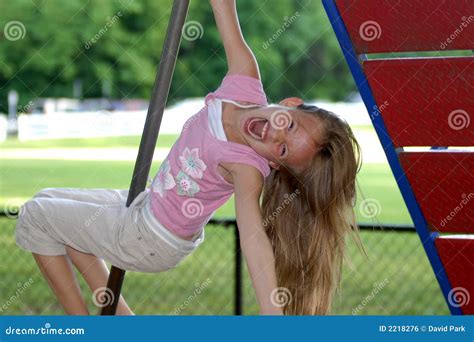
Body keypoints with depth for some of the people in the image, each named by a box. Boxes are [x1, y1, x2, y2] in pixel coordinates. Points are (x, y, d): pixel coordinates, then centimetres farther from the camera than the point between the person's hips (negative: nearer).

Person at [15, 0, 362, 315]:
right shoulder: (244, 81, -20)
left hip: (149, 241, -8)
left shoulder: (248, 167, -36)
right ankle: (118, 314, 23)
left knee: (34, 215, 1)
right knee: (49, 199, 23)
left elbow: (253, 235, -47)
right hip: (147, 206, 8)